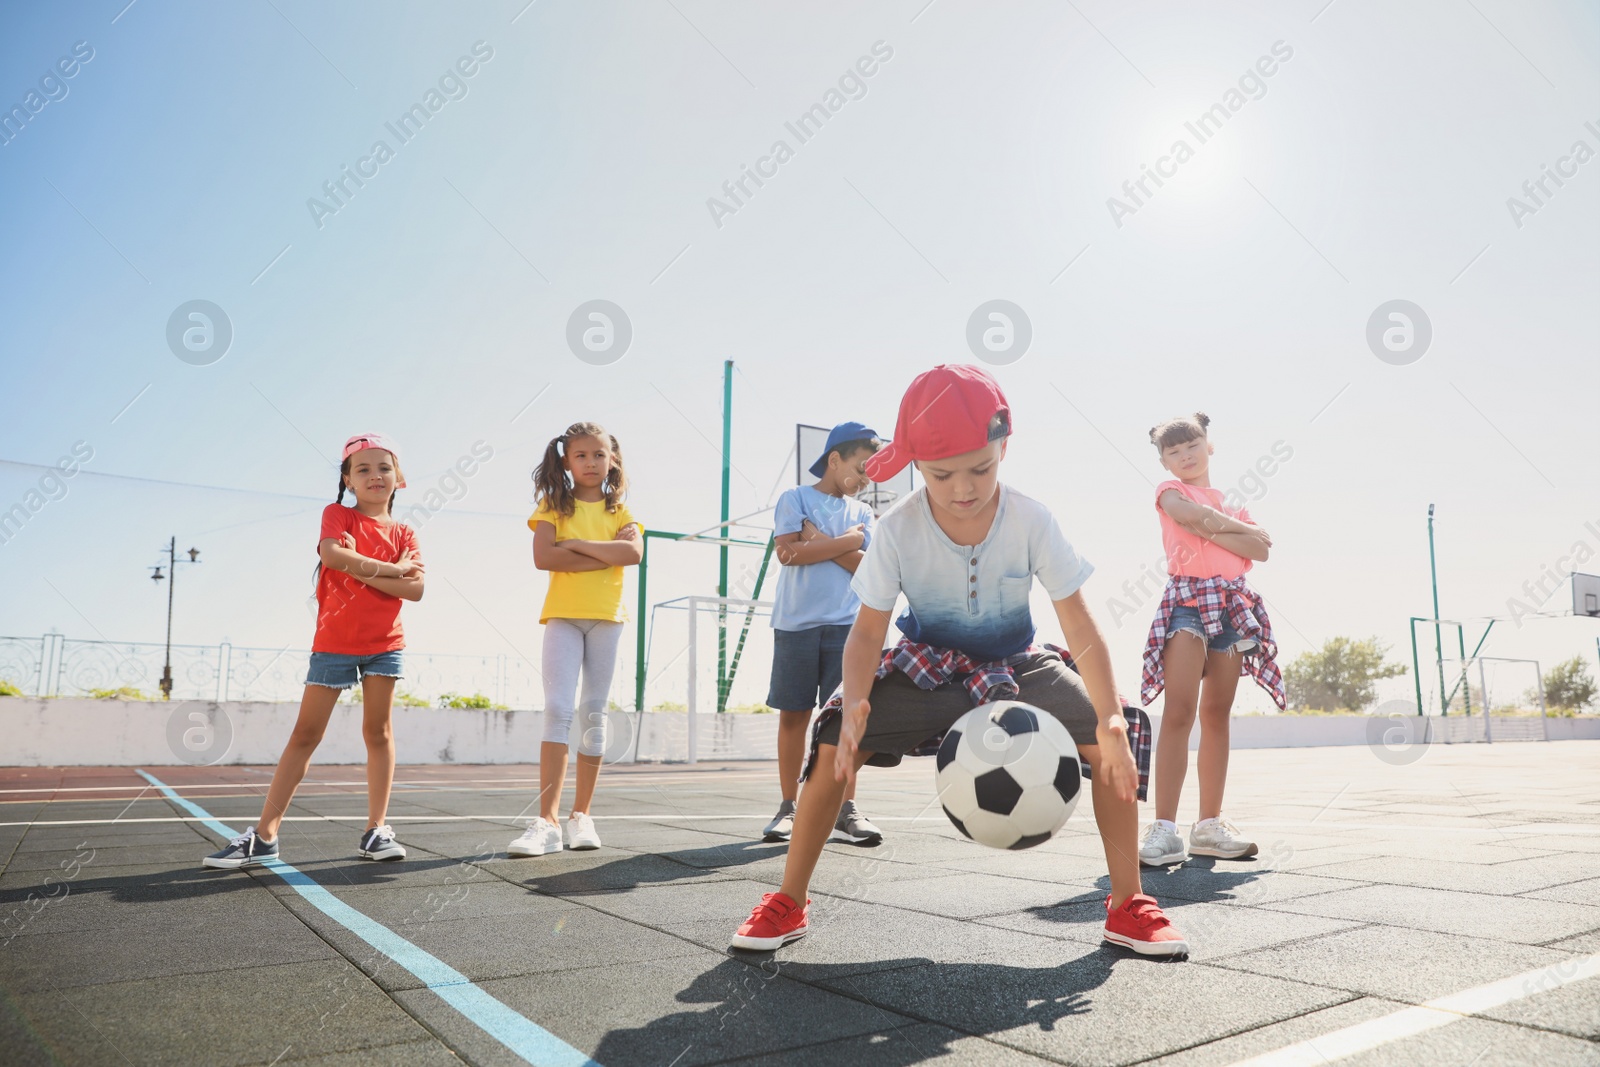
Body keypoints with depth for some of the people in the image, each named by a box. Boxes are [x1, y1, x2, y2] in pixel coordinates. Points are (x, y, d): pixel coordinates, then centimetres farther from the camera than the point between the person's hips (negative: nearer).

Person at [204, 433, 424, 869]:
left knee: (378, 732, 3)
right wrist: (393, 569, -15)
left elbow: (415, 589, -8)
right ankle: (264, 834, 7)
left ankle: (376, 831, 9)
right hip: (334, 641, -2)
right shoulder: (337, 514, 0)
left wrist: (363, 570, -17)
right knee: (305, 735, 2)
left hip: (384, 644, 2)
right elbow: (333, 555, -22)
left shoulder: (403, 534, 6)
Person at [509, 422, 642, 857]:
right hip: (563, 615, -2)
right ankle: (547, 821, -13)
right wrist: (607, 554, -11)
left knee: (594, 714, 6)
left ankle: (581, 815, 14)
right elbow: (543, 557, -12)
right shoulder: (555, 505, 5)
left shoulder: (618, 510, 10)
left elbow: (634, 551, -10)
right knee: (558, 710, -12)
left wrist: (578, 544, -13)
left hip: (606, 617, 2)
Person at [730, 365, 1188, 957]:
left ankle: (1127, 907, 0)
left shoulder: (1032, 521, -23)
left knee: (1112, 743, -20)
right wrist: (853, 702, -39)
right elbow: (868, 629, -19)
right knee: (836, 744, -22)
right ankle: (787, 905, -3)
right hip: (926, 664, 0)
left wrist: (1110, 719, -37)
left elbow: (1080, 629, -23)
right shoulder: (896, 530, -23)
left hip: (1015, 664, 1)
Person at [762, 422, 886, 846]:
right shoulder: (794, 499, 5)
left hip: (845, 625, 2)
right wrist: (845, 542, -5)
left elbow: (866, 566, 0)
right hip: (795, 623, -2)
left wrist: (819, 540, -9)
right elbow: (788, 551, -10)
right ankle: (788, 807, 12)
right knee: (793, 713, 3)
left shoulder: (861, 513, 14)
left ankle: (846, 808, 5)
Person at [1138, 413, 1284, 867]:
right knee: (1179, 712, -15)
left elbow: (1261, 551, 3)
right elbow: (1197, 520, -14)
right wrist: (1243, 530, 1)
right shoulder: (1170, 490, 8)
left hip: (1232, 605, 5)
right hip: (1187, 600, -5)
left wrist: (1213, 530, -6)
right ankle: (1165, 827, -18)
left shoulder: (1233, 504, 20)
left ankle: (1209, 825, 10)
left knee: (1217, 715, 5)